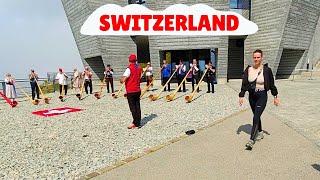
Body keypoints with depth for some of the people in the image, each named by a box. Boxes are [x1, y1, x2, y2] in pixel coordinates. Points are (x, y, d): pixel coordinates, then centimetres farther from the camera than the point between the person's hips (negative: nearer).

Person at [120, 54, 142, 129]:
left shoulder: (129, 68, -15)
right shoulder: (139, 68, 6)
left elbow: (123, 80, -21)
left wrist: (121, 80, 0)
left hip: (131, 92, -6)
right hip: (138, 90, 6)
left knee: (132, 108, 0)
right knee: (137, 106, 11)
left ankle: (136, 123, 2)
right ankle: (138, 122, 18)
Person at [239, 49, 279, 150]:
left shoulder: (266, 70, -7)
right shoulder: (248, 69, 0)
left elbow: (272, 84, 0)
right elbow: (244, 84, 2)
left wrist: (275, 97, 2)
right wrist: (241, 96, -3)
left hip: (262, 96, -4)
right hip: (252, 96, 4)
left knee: (256, 117, -12)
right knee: (256, 116, 18)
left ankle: (251, 140, -12)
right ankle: (260, 133, 39)